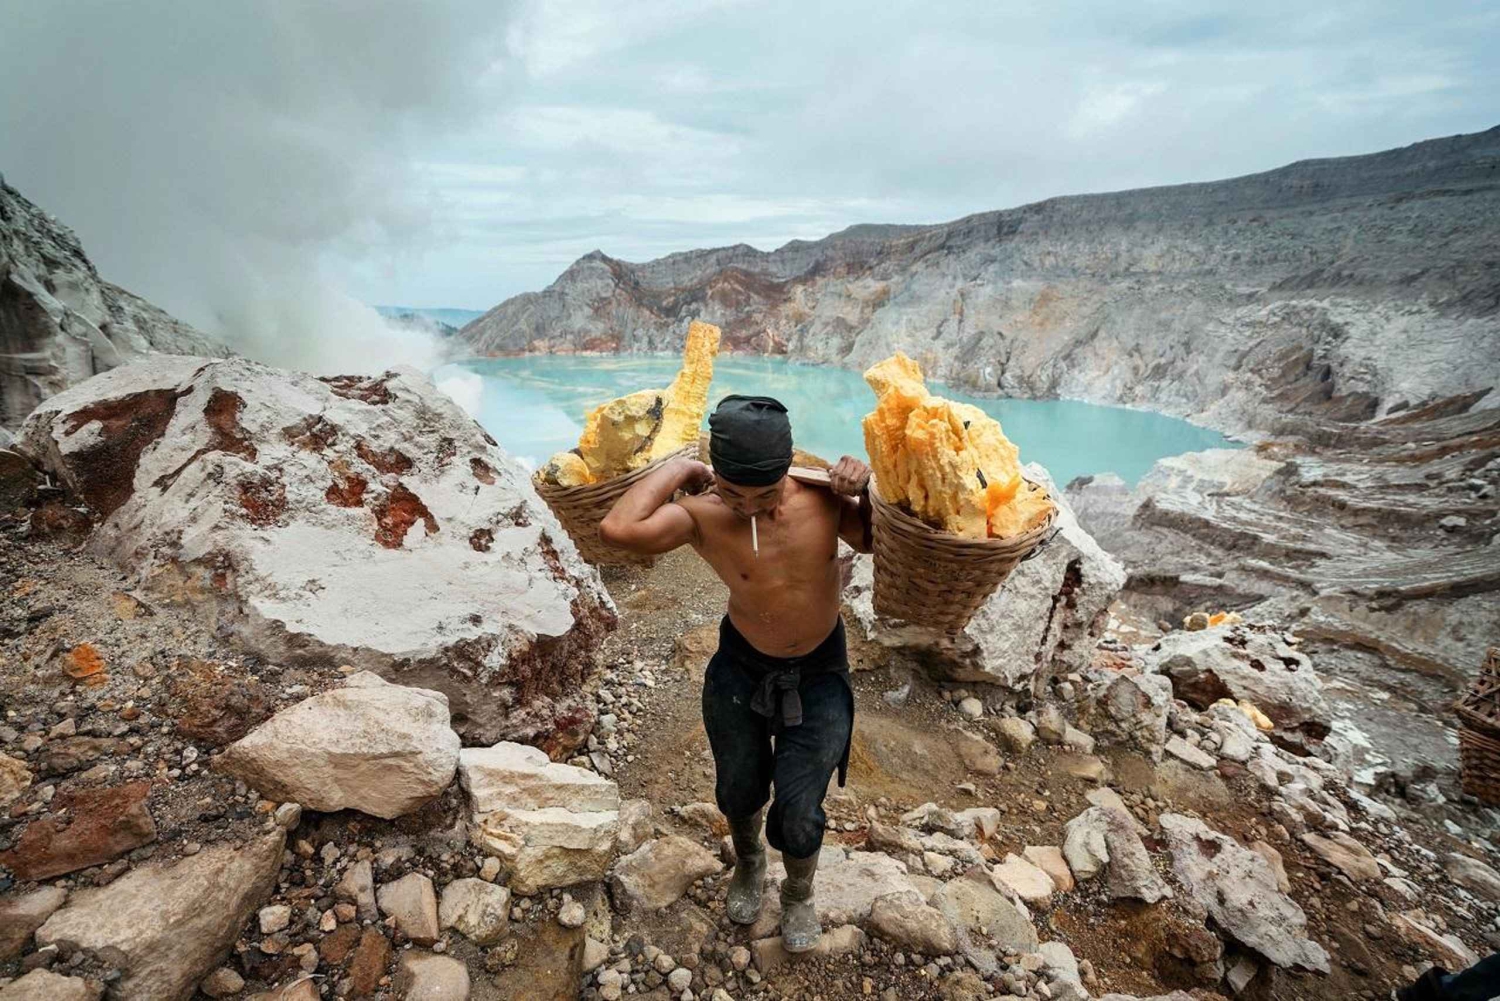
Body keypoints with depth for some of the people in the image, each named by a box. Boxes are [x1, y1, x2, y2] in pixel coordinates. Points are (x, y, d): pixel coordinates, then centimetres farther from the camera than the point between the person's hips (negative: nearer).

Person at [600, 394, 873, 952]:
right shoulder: (702, 516, -26)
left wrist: (864, 490, -20)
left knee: (798, 813, 8)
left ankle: (799, 895, 45)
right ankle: (748, 866, 59)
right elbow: (618, 530, -43)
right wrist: (676, 471, -29)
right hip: (741, 667, 0)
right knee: (739, 791, 22)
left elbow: (874, 541, -1)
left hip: (819, 675, 0)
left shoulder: (822, 494, -19)